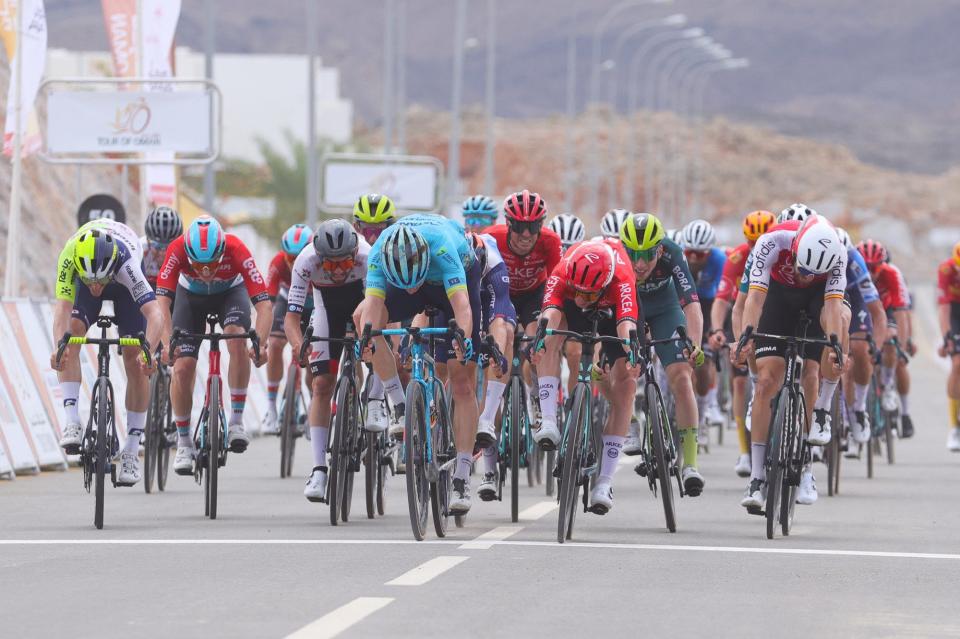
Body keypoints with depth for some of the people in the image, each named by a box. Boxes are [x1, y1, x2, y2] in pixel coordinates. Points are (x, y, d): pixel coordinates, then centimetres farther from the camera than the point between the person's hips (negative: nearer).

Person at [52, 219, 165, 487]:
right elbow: (62, 307, -47)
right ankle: (72, 422, -26)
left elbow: (154, 314, -51)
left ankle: (132, 450, 2)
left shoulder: (125, 262, -44)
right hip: (83, 273, 1)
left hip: (125, 283, -1)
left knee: (135, 361, -8)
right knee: (72, 332, -26)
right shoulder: (69, 256, -40)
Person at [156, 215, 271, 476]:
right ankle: (183, 443, 8)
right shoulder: (177, 250, -36)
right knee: (182, 368, -11)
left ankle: (237, 422, -21)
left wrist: (260, 345, -54)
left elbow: (264, 306, -40)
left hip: (231, 292, -1)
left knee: (237, 338, -31)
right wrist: (168, 343, -54)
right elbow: (162, 302, -39)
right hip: (191, 296, 1)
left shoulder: (236, 250, -37)